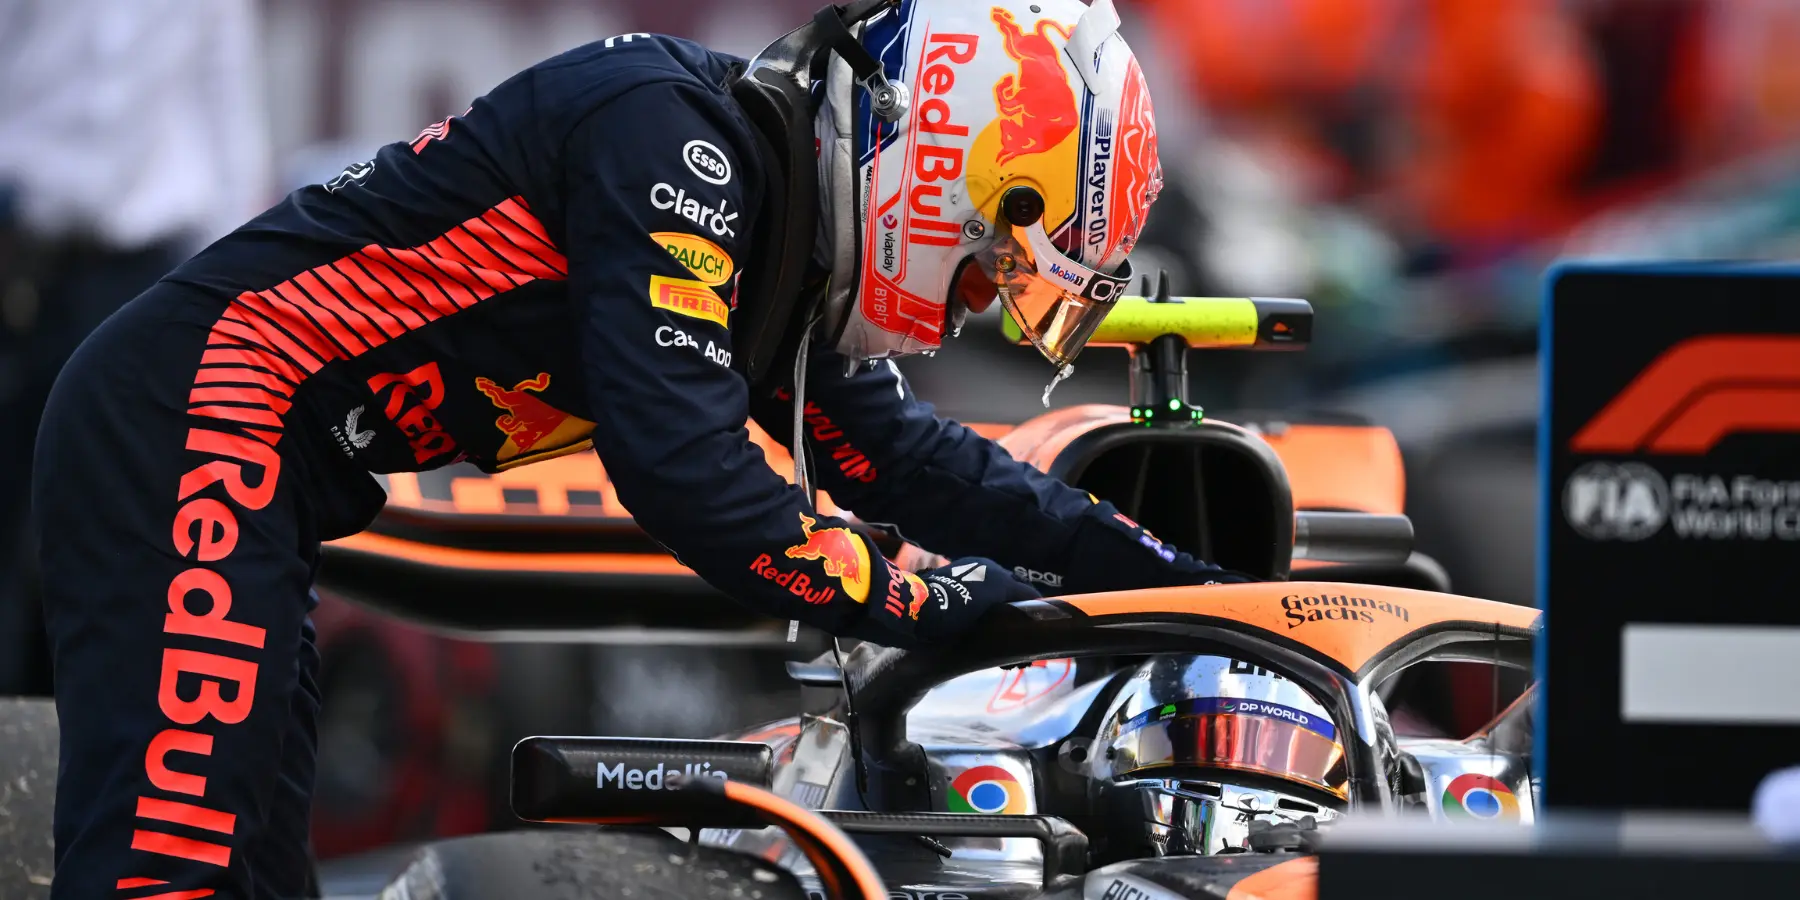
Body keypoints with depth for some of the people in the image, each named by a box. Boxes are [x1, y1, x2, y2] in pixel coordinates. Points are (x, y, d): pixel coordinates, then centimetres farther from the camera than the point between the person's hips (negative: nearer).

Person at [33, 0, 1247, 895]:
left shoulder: (784, 269, 14)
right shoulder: (680, 130, -16)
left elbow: (913, 465, 23)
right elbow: (680, 463, -24)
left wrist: (1176, 578, 20)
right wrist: (919, 602, -15)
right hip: (201, 418, -11)